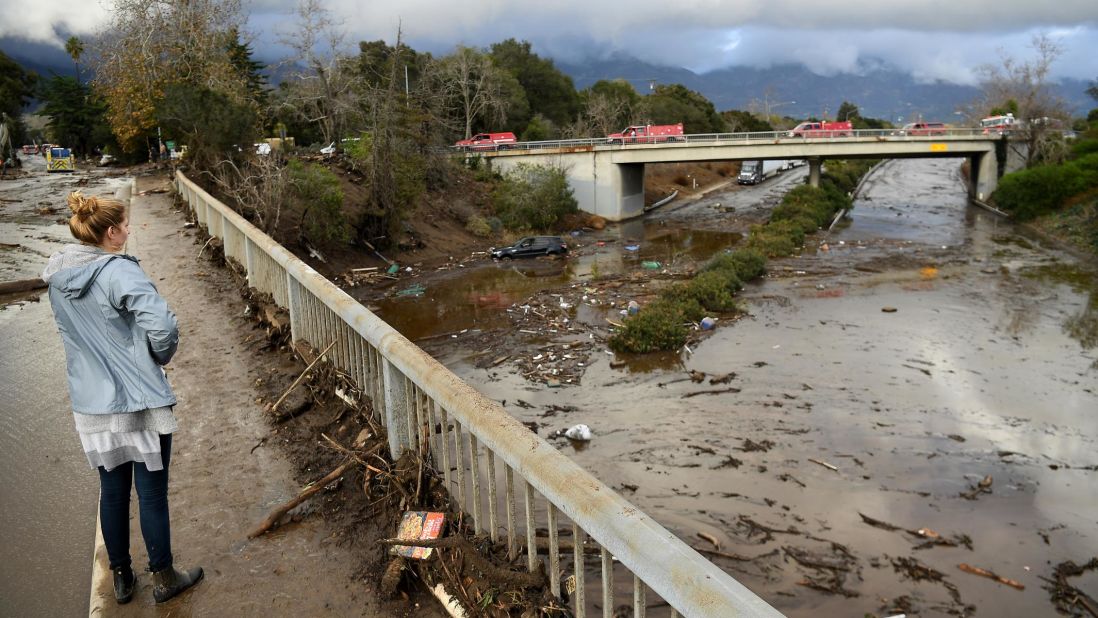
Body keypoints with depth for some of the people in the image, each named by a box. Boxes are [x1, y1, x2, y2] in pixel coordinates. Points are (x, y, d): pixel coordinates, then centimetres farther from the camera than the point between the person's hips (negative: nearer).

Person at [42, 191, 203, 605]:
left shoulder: (57, 279, 5)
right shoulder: (120, 272, -20)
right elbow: (162, 325, -30)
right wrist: (162, 356, -10)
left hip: (91, 405, 7)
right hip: (140, 401, -7)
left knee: (112, 491, 19)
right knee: (152, 493, 8)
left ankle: (121, 579, 34)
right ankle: (164, 579, 23)